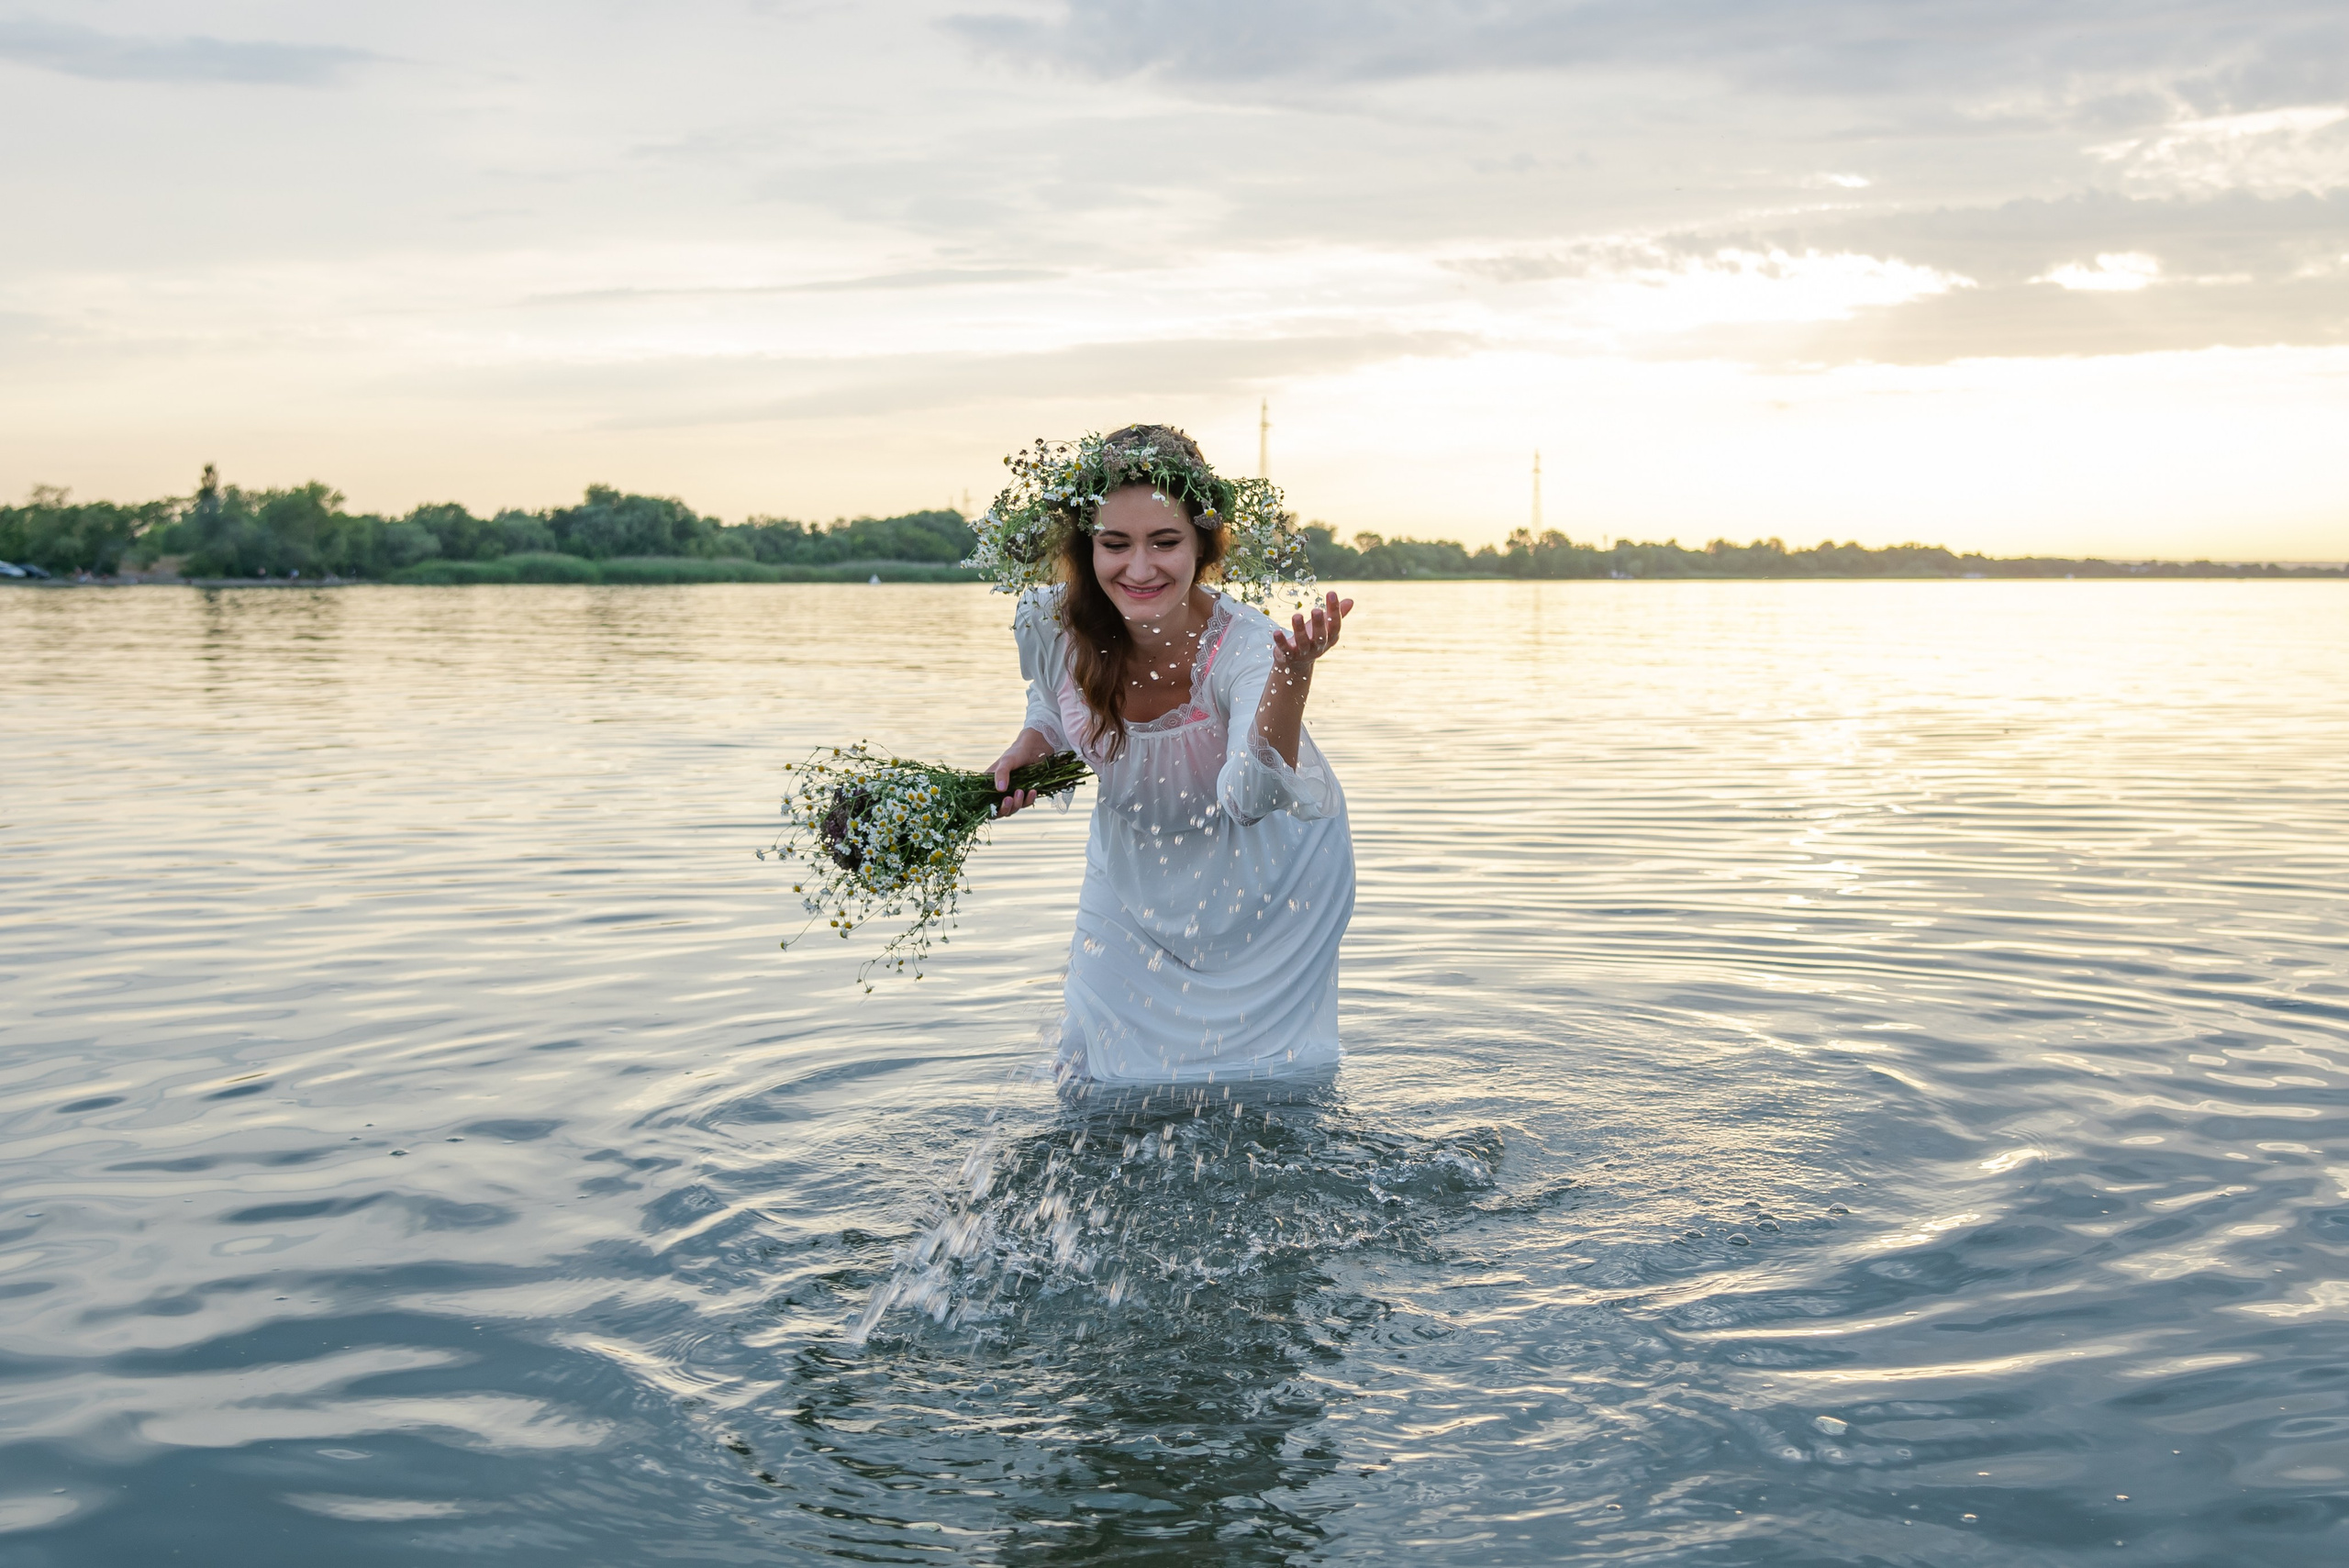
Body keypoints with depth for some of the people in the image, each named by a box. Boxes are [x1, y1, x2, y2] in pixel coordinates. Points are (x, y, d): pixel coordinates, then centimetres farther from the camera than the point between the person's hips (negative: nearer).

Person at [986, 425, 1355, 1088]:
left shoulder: (1246, 646, -35)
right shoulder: (1049, 623, -23)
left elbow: (1252, 796, -54)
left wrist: (1293, 676, -69)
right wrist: (1029, 746, -15)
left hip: (1265, 874, -3)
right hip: (1130, 868, 3)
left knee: (1262, 1083, 11)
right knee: (1101, 1071, 13)